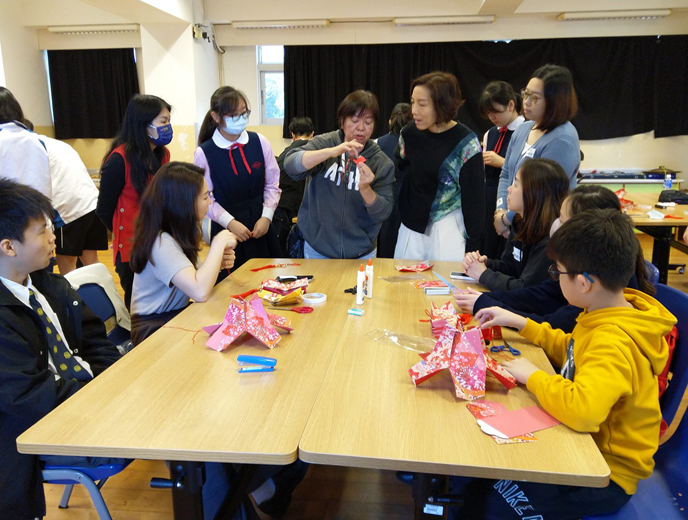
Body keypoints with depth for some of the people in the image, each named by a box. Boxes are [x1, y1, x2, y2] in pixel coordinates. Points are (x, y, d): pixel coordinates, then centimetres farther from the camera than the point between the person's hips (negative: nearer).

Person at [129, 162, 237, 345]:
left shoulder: (177, 233, 4)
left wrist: (218, 263, -9)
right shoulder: (161, 242, -25)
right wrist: (219, 243, -26)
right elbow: (200, 292, -37)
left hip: (176, 315, 8)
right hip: (155, 328, -8)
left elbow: (194, 278, 11)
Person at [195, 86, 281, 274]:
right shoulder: (204, 153, -9)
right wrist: (230, 222, -15)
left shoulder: (260, 142, -3)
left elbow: (272, 184, 3)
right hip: (226, 230, -2)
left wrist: (266, 216, -7)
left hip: (260, 225, 3)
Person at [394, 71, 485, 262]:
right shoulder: (409, 134, -1)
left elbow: (474, 197, -10)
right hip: (412, 227, 4)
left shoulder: (465, 143, -13)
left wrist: (473, 245, -9)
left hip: (449, 231, -4)